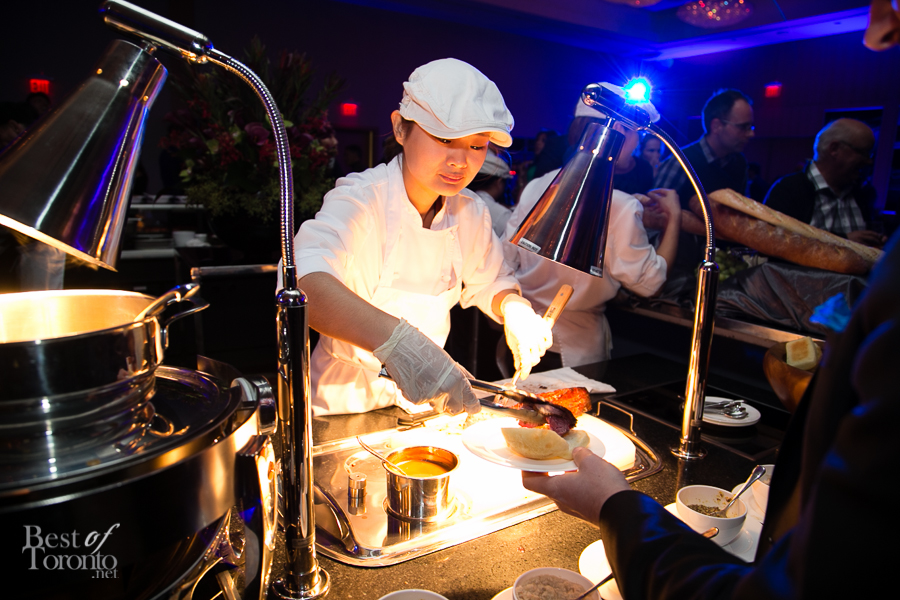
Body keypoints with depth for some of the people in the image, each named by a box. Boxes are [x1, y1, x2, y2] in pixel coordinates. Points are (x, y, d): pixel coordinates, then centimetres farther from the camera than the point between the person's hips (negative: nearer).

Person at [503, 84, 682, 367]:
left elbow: (508, 257, 4)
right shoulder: (620, 207, -20)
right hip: (575, 348, -5)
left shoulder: (537, 186, -4)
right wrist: (673, 218, 1)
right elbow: (649, 281, -9)